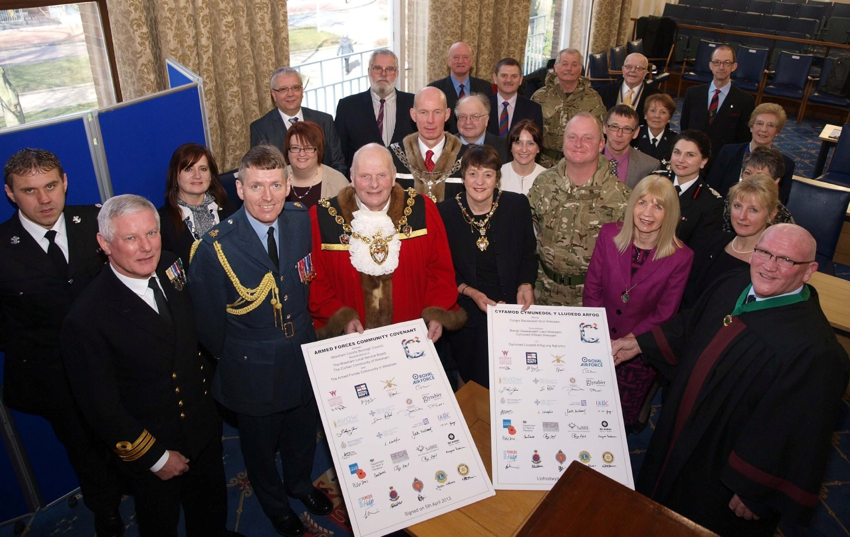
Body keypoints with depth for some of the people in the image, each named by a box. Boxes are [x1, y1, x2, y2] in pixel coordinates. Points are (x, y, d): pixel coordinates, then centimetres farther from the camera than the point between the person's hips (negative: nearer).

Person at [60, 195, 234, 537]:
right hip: (148, 448, -5)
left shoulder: (171, 269, -10)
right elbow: (101, 408, -19)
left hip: (204, 427, 5)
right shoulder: (87, 319, -28)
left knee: (211, 509, 28)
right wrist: (155, 456, -13)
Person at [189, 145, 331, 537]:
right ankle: (274, 503, 53)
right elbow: (209, 324, -12)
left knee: (303, 433, 27)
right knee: (261, 445, 23)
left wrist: (304, 329, 5)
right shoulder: (215, 248, -26)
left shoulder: (302, 220, -12)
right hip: (254, 371, -3)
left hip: (303, 356, 4)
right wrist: (231, 361, 0)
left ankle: (300, 484, 59)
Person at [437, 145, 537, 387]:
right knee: (473, 384, 2)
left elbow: (529, 255, 8)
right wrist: (470, 292, -13)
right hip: (465, 314, 0)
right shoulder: (445, 212, -5)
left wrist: (526, 285, -10)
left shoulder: (517, 205, -1)